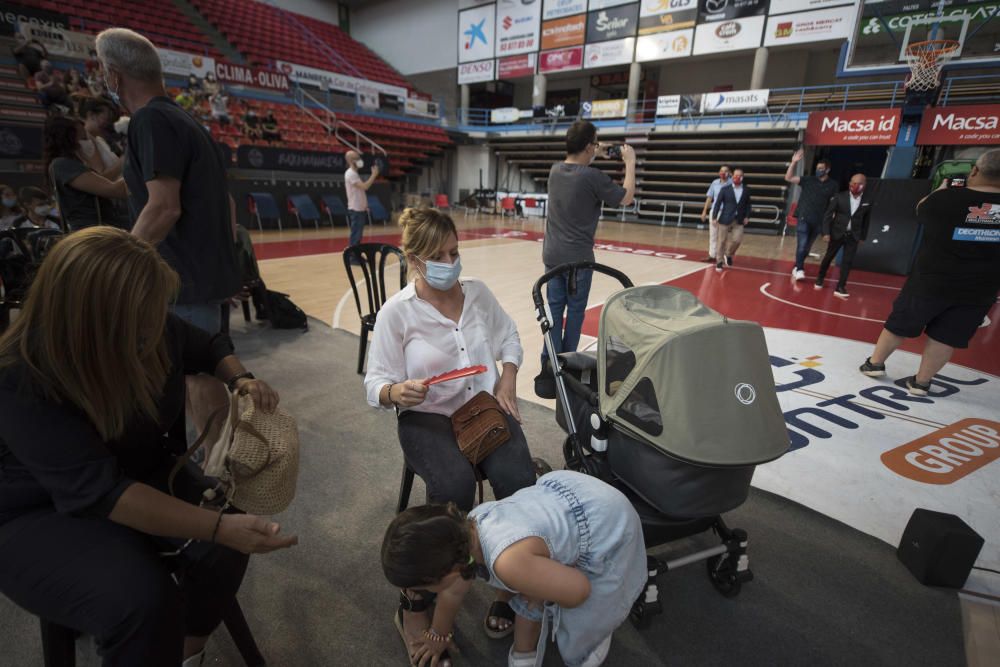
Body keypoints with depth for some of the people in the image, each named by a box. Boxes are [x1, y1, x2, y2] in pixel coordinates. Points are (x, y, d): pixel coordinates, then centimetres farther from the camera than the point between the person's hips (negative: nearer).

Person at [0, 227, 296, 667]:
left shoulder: (155, 332, -14)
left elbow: (210, 348, 8)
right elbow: (98, 490, -36)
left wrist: (241, 379, -15)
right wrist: (218, 525, -43)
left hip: (143, 474, 5)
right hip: (39, 514, -5)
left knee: (225, 545, -17)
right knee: (142, 599, -30)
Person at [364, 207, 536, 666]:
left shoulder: (479, 292, 5)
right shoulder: (396, 312, -7)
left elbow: (509, 338, 19)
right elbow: (375, 385, -7)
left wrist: (507, 381, 3)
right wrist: (398, 392, -29)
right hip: (426, 418, -3)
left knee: (518, 479, -24)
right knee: (455, 483, -32)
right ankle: (416, 599, -8)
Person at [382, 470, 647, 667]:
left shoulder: (509, 562, -38)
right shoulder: (465, 527, -11)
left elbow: (579, 590, -22)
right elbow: (454, 590, 11)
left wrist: (537, 594, -2)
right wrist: (439, 634, 29)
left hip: (608, 533, -6)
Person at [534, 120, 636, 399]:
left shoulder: (555, 170, 5)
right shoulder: (593, 177, -15)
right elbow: (626, 198, -3)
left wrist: (595, 155, 29)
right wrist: (630, 163, 7)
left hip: (552, 254, 6)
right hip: (578, 257, -6)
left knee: (554, 308, 9)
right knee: (575, 310, 6)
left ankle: (549, 362, 10)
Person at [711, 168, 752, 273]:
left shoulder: (746, 189, 4)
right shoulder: (725, 189, -3)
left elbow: (749, 204, 10)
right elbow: (718, 203, -3)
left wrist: (747, 216, 0)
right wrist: (714, 217, -9)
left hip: (739, 220, 2)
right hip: (725, 219, -2)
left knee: (737, 239, -7)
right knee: (722, 241, 4)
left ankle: (728, 254, 22)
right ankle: (719, 261, 17)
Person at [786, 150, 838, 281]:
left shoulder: (833, 185, 4)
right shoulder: (808, 180, 1)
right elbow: (788, 178, -7)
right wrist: (794, 162, -17)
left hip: (818, 221, 3)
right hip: (804, 218, -2)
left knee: (807, 247, 11)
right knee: (802, 245, -14)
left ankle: (796, 267, 26)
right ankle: (799, 270, -11)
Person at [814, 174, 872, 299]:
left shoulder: (867, 203, -2)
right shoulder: (840, 197, -7)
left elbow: (865, 220, 8)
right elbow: (828, 215, -6)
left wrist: (862, 236, 9)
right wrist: (826, 232, -12)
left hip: (853, 236, 1)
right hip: (837, 233, -1)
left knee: (847, 262, -2)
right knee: (828, 257, 11)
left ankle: (840, 287, 2)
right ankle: (819, 279, 30)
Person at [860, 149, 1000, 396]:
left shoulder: (947, 198, -13)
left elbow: (921, 210, 7)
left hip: (931, 281, -2)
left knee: (900, 323, 13)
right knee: (946, 337, 9)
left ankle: (875, 363, 24)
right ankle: (921, 382, 15)